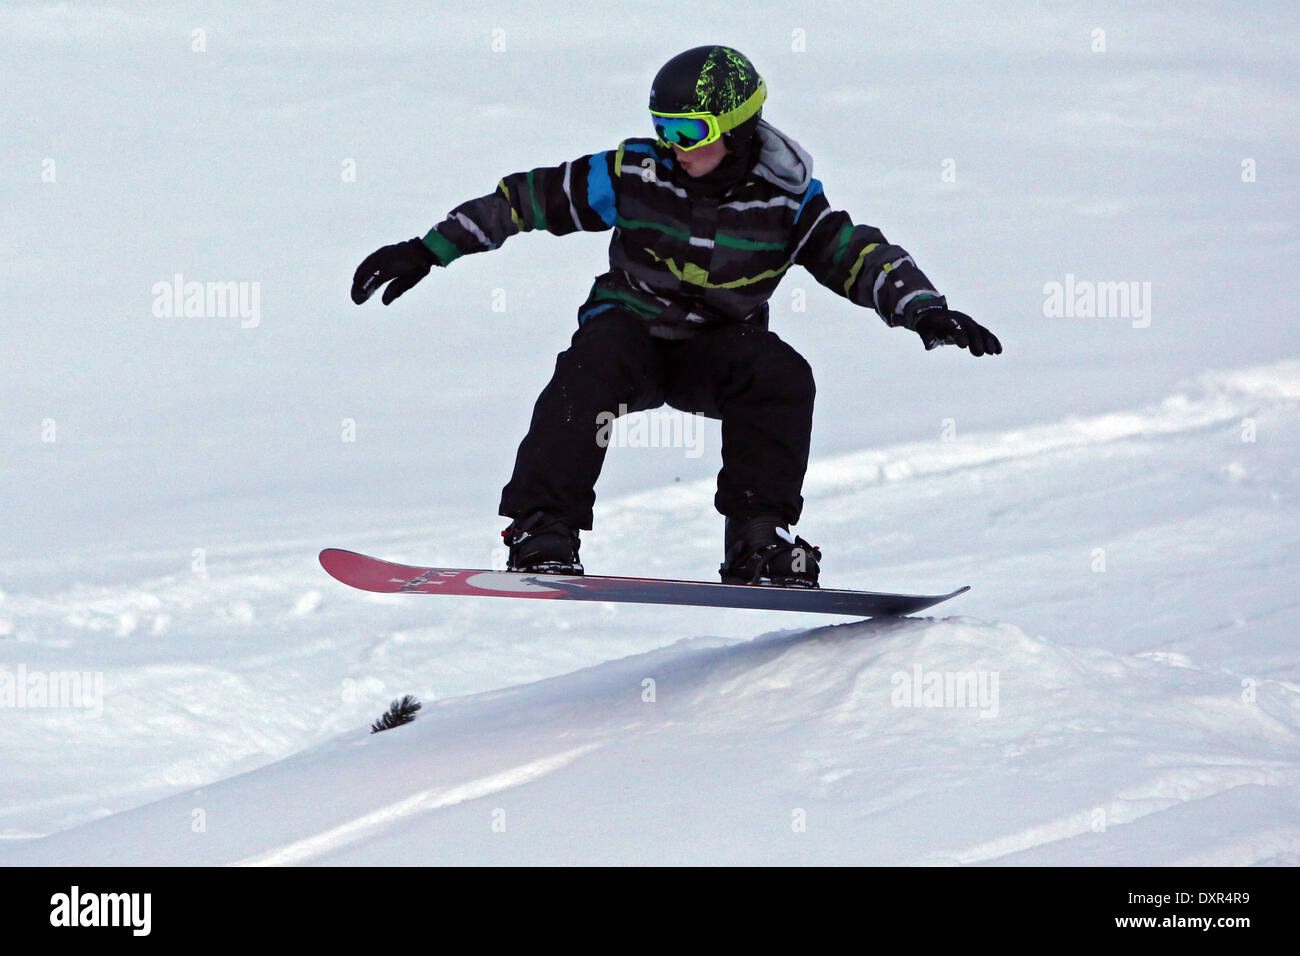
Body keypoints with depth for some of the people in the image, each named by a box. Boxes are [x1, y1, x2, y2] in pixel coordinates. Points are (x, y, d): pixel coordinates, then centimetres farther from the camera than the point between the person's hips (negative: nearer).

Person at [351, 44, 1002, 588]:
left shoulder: (783, 199, -10)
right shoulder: (635, 174, -10)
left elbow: (860, 258, -11)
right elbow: (527, 197, -5)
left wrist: (925, 312, -30)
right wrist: (427, 251, -6)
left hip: (721, 348, 1)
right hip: (631, 329, -1)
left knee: (780, 376, -30)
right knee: (590, 370, -34)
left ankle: (759, 543, -20)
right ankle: (542, 533, -35)